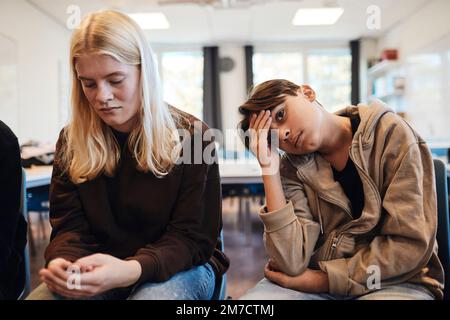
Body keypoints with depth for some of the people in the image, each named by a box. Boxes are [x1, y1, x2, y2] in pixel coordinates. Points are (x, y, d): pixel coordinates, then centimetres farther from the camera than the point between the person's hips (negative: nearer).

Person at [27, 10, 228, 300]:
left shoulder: (191, 136, -10)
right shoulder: (72, 141, 1)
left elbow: (193, 237, -12)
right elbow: (69, 225, -1)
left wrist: (132, 270, -32)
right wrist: (62, 261, -27)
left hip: (180, 265, -2)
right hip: (99, 270, 3)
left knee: (154, 294, -35)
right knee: (39, 296, -25)